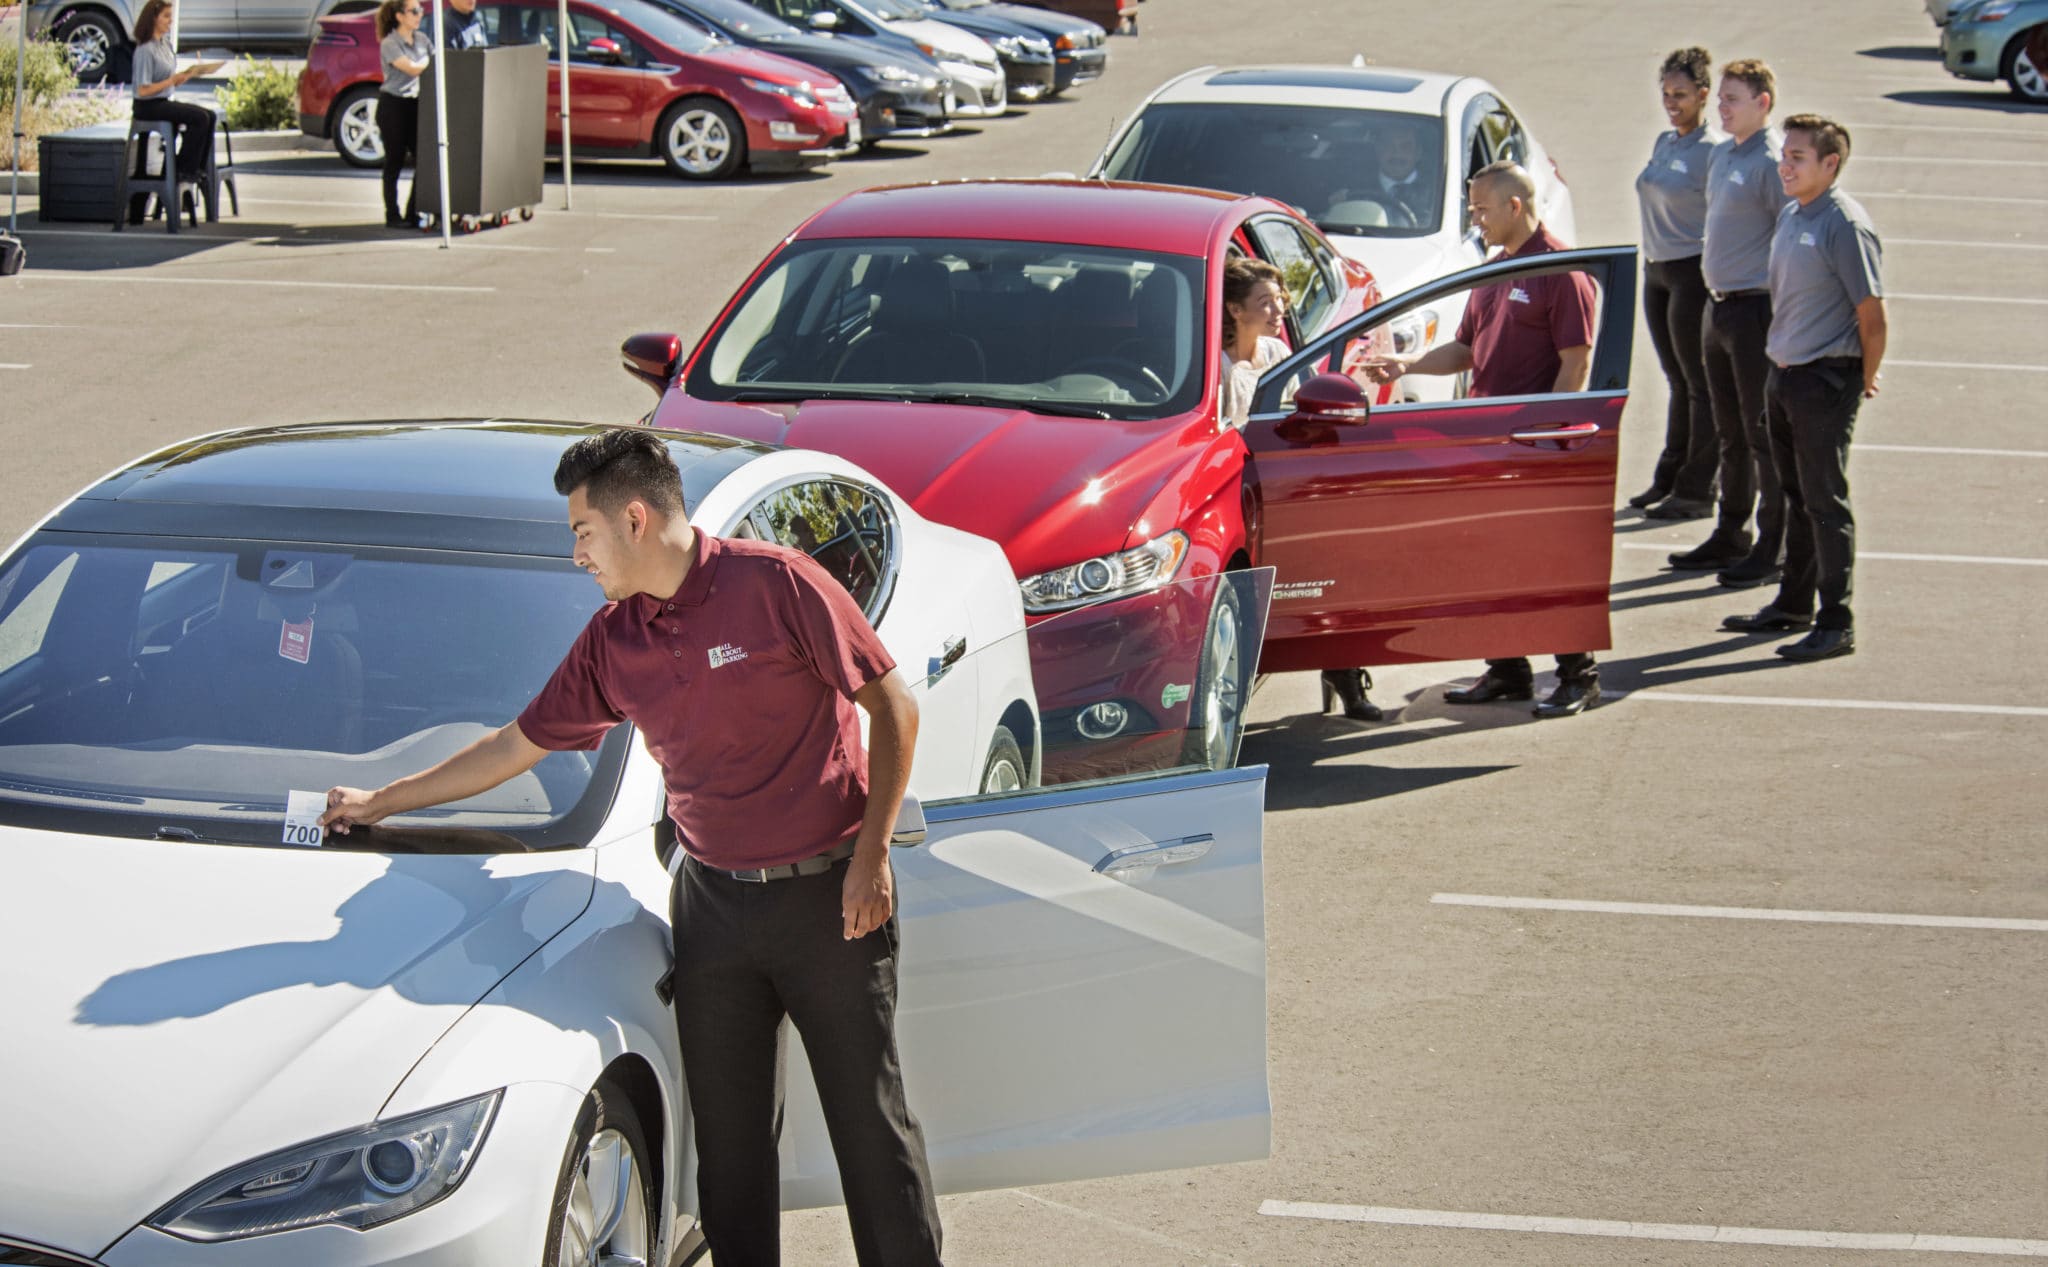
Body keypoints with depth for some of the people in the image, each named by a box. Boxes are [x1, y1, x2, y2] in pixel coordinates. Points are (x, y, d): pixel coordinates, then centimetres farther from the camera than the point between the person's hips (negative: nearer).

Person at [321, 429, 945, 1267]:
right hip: (713, 904, 5)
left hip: (826, 893, -5)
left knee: (872, 1124, -1)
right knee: (728, 1136, 6)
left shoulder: (772, 583, -10)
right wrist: (380, 802, 23)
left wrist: (871, 856, -12)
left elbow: (892, 705, -7)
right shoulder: (612, 641, 8)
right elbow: (517, 745, 18)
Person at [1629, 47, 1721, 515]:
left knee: (1700, 382, -1)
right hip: (1656, 269, 8)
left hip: (1692, 271, -8)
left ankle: (1698, 490, 4)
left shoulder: (1712, 152, -12)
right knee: (1677, 381, 15)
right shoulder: (1662, 143, 12)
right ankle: (1669, 479, 21)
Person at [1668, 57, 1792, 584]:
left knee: (1764, 435, -3)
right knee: (1730, 434, 18)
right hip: (1719, 305, 9)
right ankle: (1731, 537, 28)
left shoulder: (1772, 162, -15)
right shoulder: (1721, 155, 13)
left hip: (1756, 308, -9)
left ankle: (1773, 550, 3)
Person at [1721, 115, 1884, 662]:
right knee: (1796, 496, 18)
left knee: (1826, 502, -4)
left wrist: (1864, 380, -6)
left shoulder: (1845, 225, -17)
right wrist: (1782, 366, 16)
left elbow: (1871, 315, -15)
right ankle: (1793, 605, 29)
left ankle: (1836, 623, 2)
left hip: (1826, 380, -8)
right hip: (1783, 372, 8)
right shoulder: (1790, 215, 9)